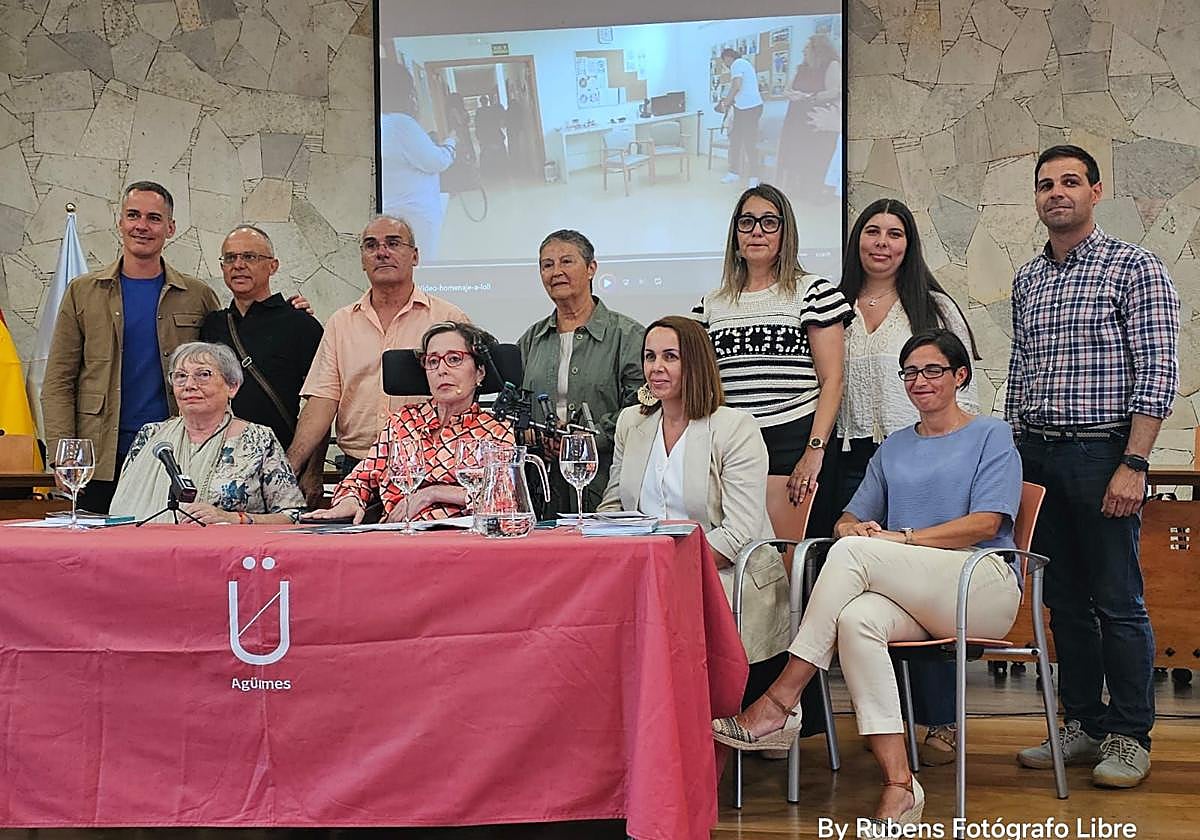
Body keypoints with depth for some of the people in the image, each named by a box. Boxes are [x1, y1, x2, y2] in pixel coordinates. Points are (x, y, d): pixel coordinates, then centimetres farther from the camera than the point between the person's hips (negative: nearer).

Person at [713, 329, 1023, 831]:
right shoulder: (894, 446, 25)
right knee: (856, 620, -33)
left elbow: (987, 523, -5)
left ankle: (780, 703, -27)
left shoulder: (991, 436, 9)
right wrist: (850, 526, -5)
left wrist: (902, 537, -13)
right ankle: (898, 785, -35)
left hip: (983, 587, -4)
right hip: (908, 597, 4)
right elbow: (852, 518, 21)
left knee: (854, 552, -29)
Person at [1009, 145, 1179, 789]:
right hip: (1036, 456, 6)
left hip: (1102, 453, -5)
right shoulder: (1027, 280, 15)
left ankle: (1129, 737, 12)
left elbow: (1157, 372, -9)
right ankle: (1084, 725, 22)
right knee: (1065, 603, 11)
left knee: (1118, 603, 0)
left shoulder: (1134, 267, -3)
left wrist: (1133, 464, -16)